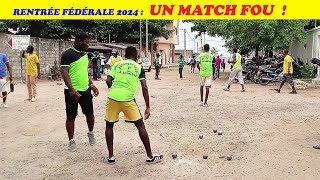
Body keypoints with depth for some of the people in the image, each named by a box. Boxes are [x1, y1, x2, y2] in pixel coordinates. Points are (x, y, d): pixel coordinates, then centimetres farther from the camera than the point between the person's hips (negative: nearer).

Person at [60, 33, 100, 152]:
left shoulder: (84, 54, 13)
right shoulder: (68, 54, -11)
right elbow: (64, 72, -18)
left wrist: (91, 84, 18)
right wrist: (71, 89, -26)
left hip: (85, 89, 7)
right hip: (72, 91, -6)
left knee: (90, 113, 10)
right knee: (71, 116, 4)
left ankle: (91, 133, 35)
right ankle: (71, 141, 17)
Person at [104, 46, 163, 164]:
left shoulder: (117, 64, 15)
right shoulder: (139, 67, 13)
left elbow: (108, 81, 3)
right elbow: (144, 87, 6)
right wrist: (147, 107, 9)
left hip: (112, 97, 2)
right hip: (127, 99, -1)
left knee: (109, 125, 21)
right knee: (140, 126, 11)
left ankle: (111, 157, 21)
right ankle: (150, 157, 15)